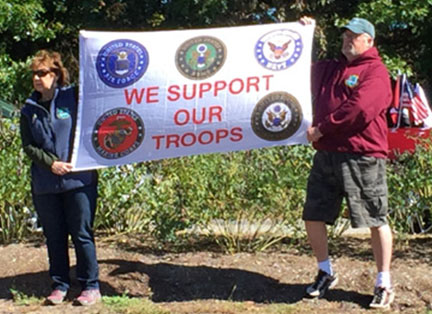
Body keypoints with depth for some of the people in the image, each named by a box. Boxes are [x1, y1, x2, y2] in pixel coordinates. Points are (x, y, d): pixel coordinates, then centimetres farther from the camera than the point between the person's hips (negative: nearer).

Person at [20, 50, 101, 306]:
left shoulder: (74, 98, -2)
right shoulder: (30, 110, 9)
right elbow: (28, 146, 4)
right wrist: (50, 163, -9)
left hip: (79, 180, -4)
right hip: (44, 184, 4)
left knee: (82, 234, 1)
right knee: (54, 236, 10)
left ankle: (91, 285, 9)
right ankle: (60, 285, 20)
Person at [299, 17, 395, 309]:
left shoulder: (375, 72, -4)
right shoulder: (329, 69, 19)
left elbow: (359, 109, -18)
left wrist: (322, 128, -12)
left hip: (362, 157, -7)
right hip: (326, 156, 7)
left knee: (376, 220, -1)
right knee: (313, 216, 8)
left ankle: (384, 282, 10)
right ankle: (326, 273, 26)